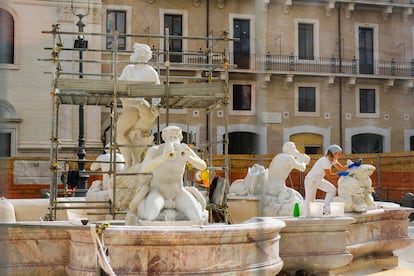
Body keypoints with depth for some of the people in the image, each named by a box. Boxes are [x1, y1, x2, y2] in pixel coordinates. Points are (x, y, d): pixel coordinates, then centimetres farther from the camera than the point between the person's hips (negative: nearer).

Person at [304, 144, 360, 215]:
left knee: (332, 189, -2)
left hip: (319, 180, 9)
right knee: (310, 201, -3)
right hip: (310, 180, -9)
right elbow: (329, 174, -20)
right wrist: (340, 174, -18)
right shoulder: (325, 160, -28)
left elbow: (341, 168, 3)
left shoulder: (332, 159, 0)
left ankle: (325, 209, 2)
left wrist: (354, 164, -4)